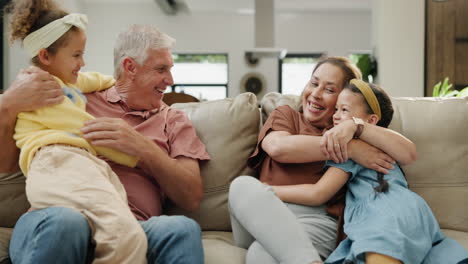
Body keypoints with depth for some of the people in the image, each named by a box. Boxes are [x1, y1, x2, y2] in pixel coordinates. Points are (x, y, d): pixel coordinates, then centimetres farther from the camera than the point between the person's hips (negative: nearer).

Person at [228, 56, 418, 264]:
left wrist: (355, 127, -7)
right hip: (264, 215, 3)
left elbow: (409, 154, 7)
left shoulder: (353, 132, 24)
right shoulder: (285, 115, 23)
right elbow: (278, 146, -3)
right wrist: (350, 149, -7)